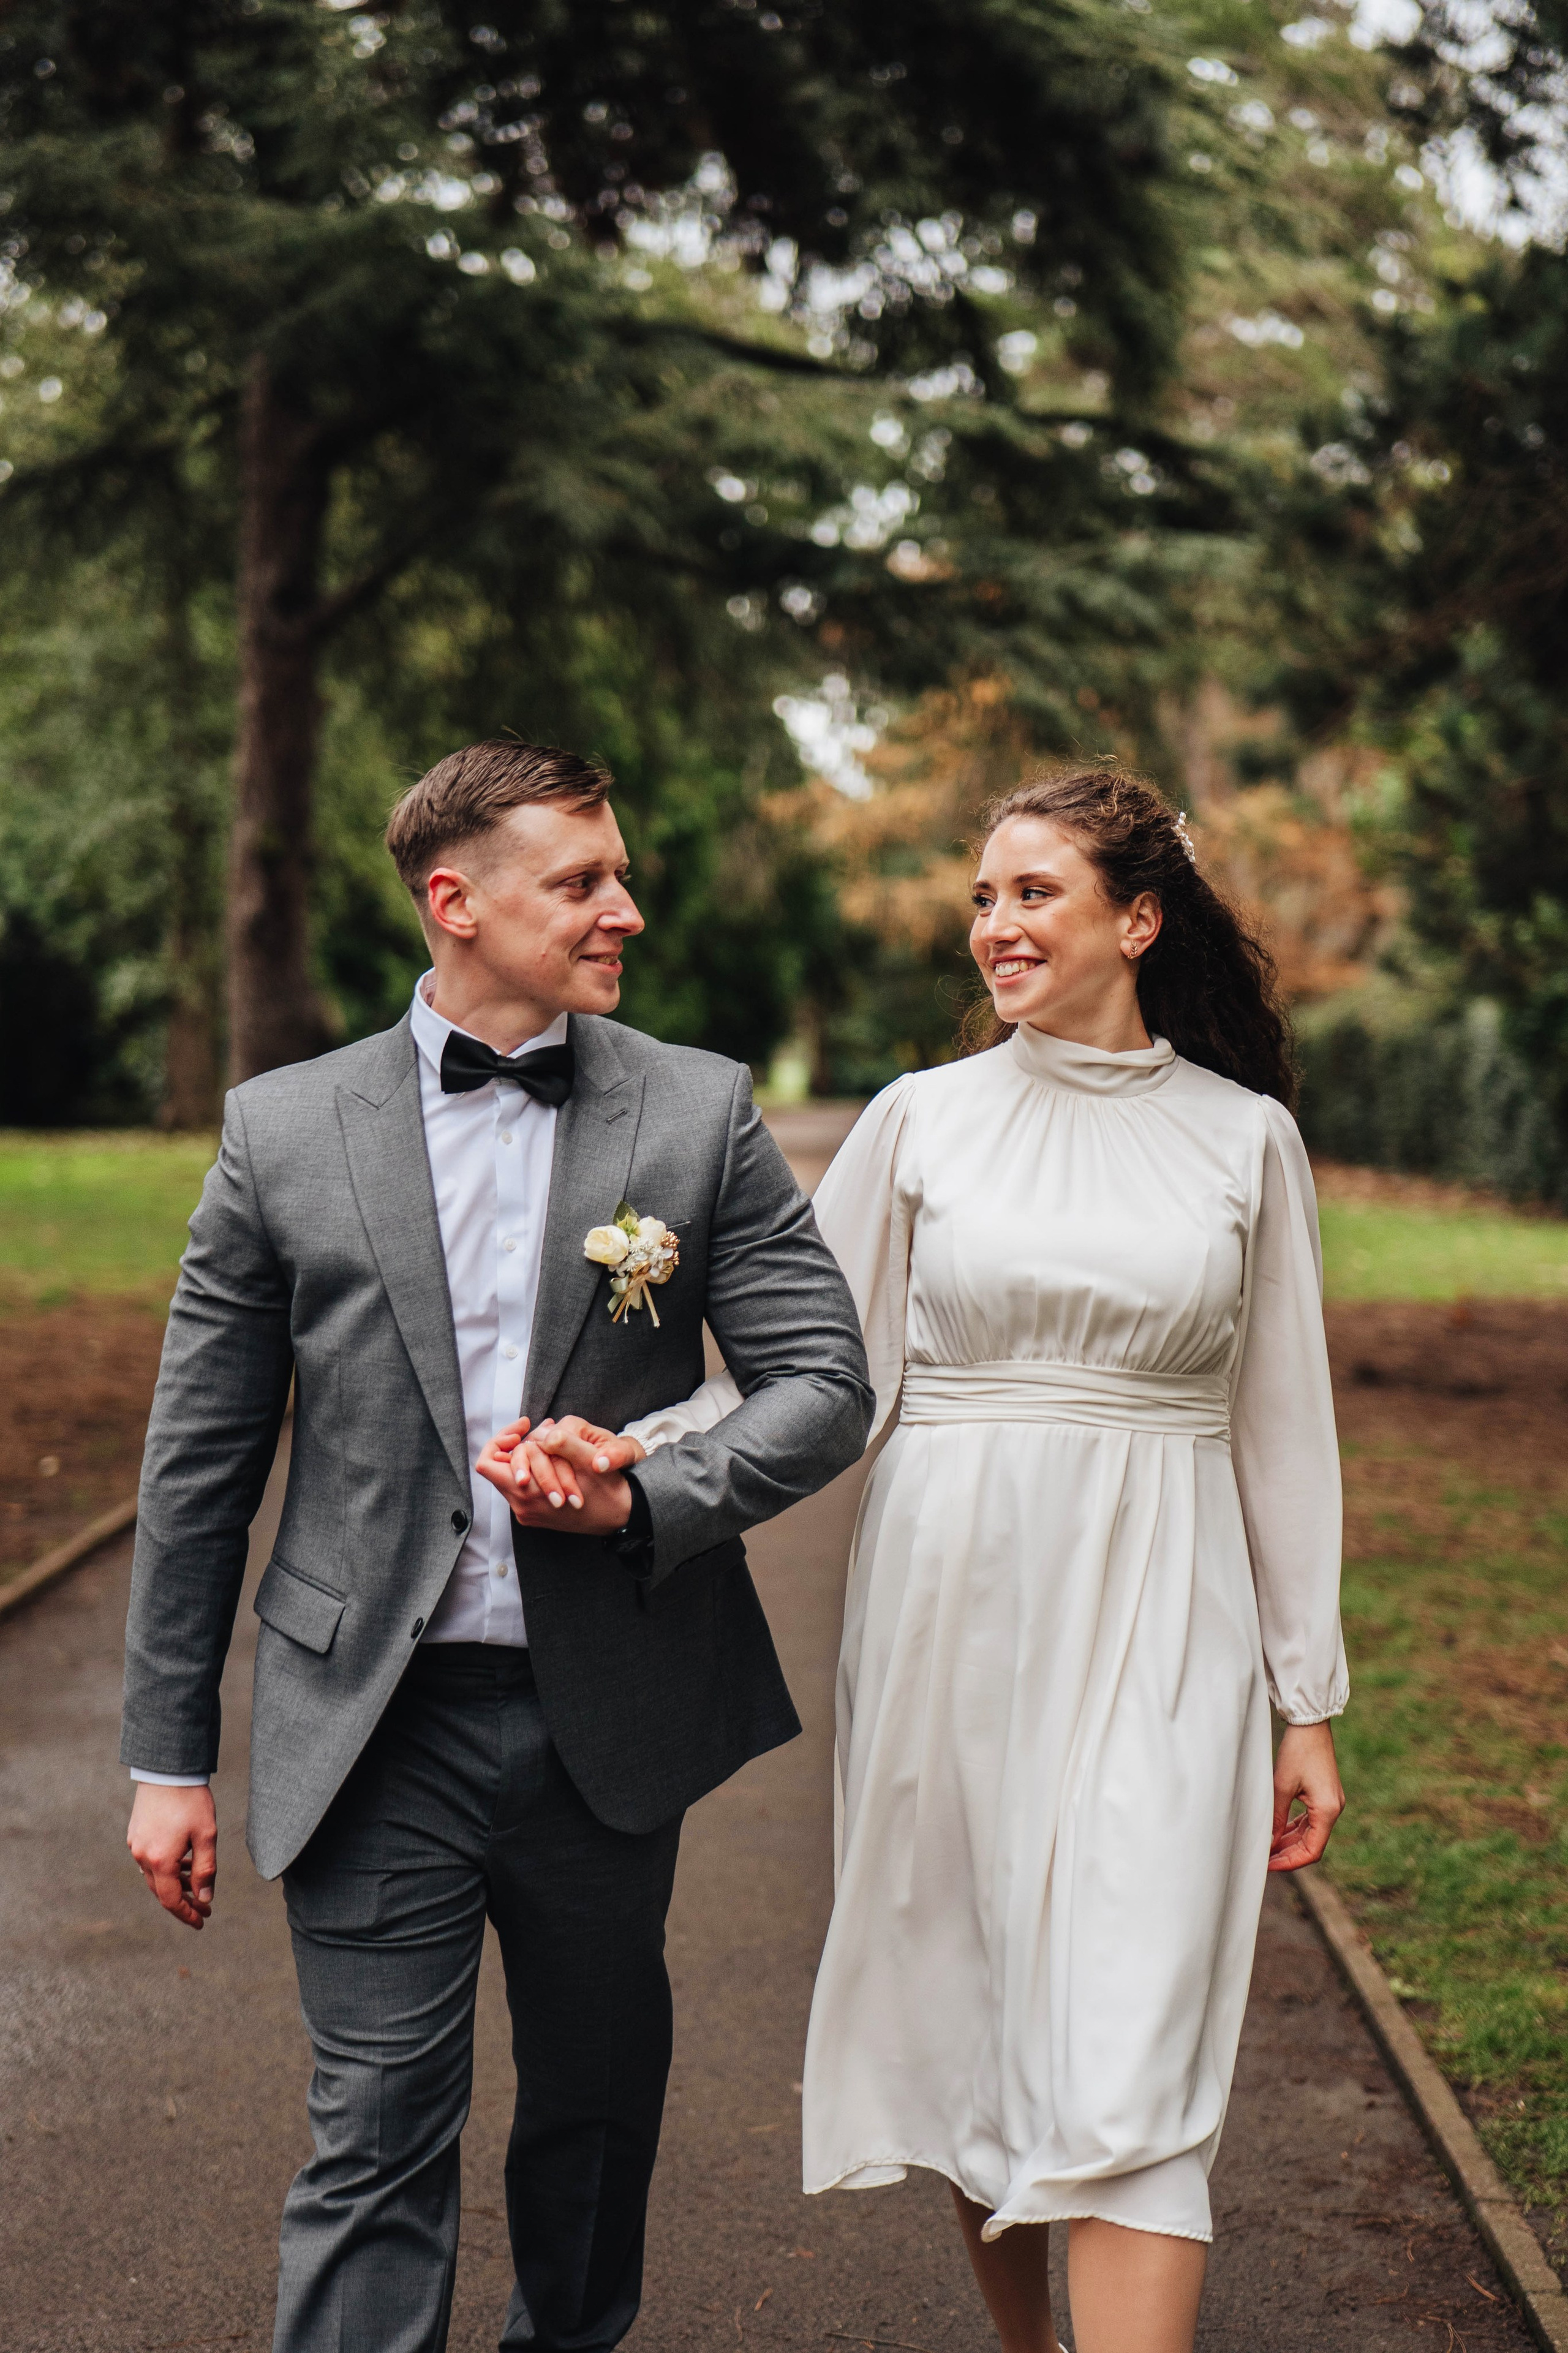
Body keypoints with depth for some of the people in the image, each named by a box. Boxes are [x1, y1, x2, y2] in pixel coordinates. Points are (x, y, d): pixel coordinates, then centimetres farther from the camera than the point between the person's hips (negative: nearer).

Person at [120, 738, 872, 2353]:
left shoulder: (701, 1113, 2)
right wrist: (168, 1754, 3)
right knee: (375, 2146, -3)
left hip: (610, 1719, 2)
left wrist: (649, 1499, -17)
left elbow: (825, 1384, 1)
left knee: (597, 2112, 18)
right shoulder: (282, 1130, -1)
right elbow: (198, 1464, 3)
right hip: (376, 1732, -2)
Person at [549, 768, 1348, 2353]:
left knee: (1126, 2057, -8)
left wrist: (1309, 1702, 7)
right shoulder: (922, 1121, 4)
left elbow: (1282, 1430, 7)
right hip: (950, 1611, 1)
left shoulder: (1246, 1137, 4)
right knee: (970, 2017, 11)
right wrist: (642, 1457, -16)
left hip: (1155, 1633, -1)